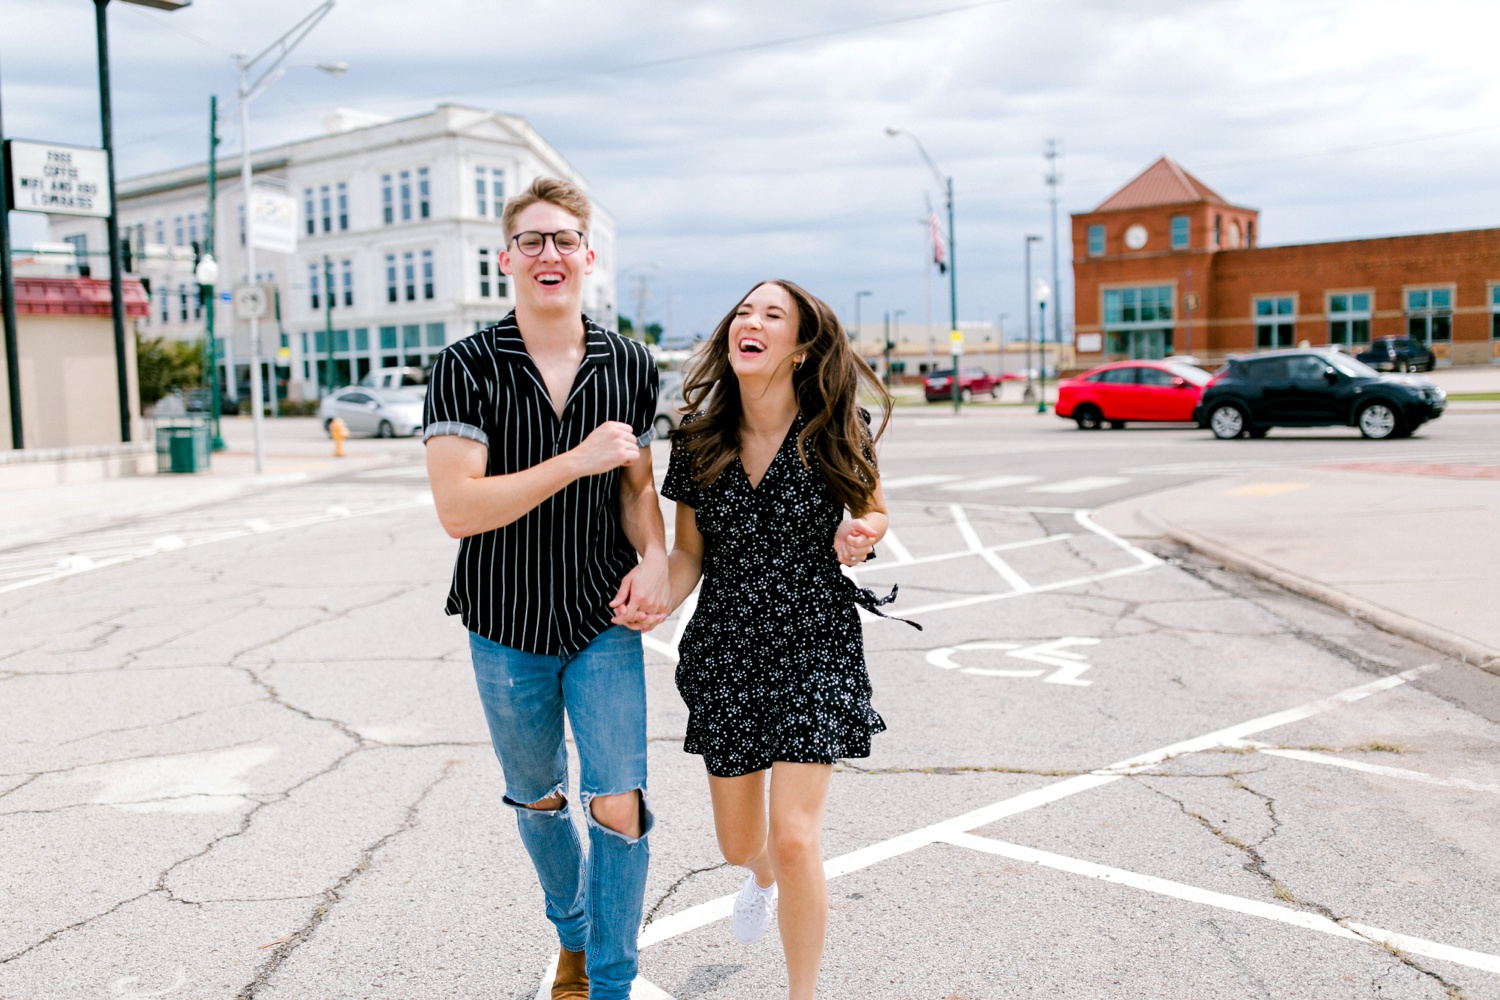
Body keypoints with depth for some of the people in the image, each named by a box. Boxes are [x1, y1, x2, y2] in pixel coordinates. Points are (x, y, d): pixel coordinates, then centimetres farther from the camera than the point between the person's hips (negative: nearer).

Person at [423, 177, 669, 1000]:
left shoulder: (628, 366, -2)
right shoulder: (466, 368, -12)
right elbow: (459, 508, -21)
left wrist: (654, 559, -10)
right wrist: (579, 459, -25)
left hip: (604, 623, 1)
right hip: (508, 629, 0)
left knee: (618, 807, -5)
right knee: (538, 800, 19)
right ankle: (572, 934, 45)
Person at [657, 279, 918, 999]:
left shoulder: (835, 431, -9)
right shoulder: (698, 440, -3)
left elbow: (872, 512, 8)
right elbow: (689, 552, 5)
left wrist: (860, 536, -15)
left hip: (815, 647, -3)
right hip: (724, 649, 3)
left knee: (794, 837, -9)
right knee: (737, 843, 15)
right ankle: (760, 876, 56)